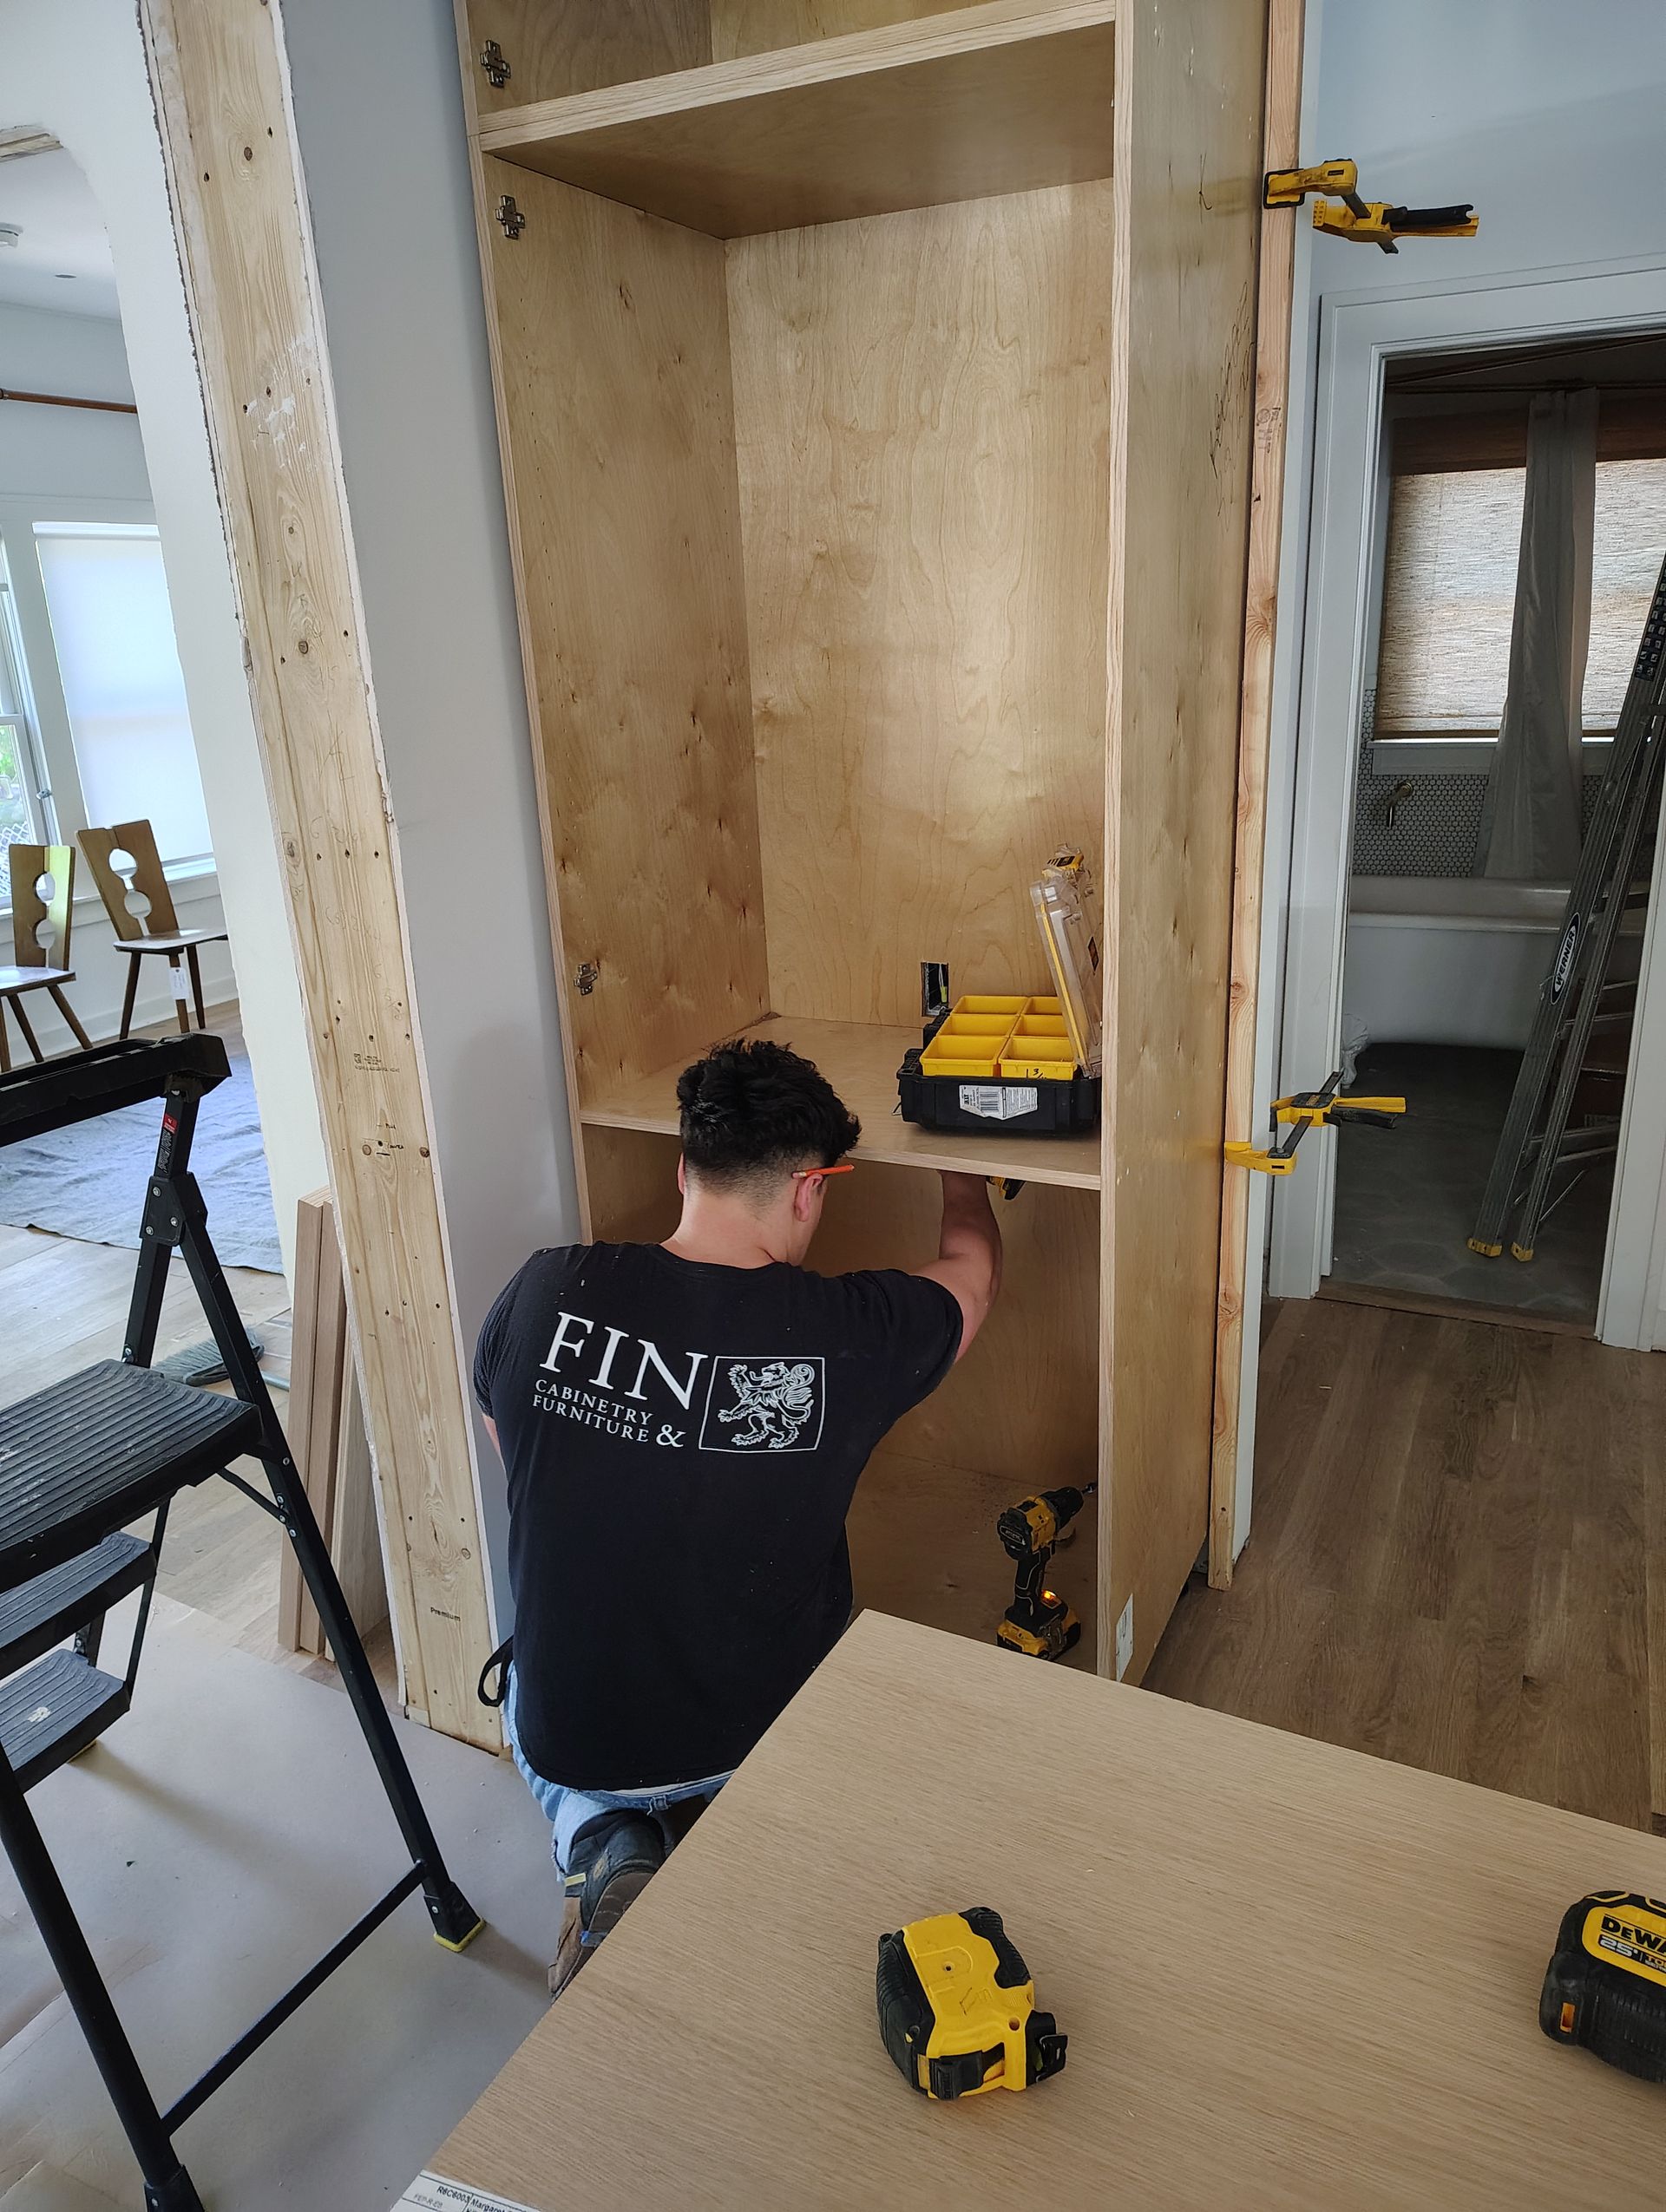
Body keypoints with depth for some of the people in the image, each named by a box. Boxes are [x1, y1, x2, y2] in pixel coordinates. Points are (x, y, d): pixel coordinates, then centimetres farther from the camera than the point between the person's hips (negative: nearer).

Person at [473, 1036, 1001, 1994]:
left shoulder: (547, 1292, -19)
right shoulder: (847, 1333, -22)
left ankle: (603, 1851, 4)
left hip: (562, 1740, 1)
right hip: (764, 1735, 0)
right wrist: (962, 1169, 22)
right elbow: (973, 1267, 1)